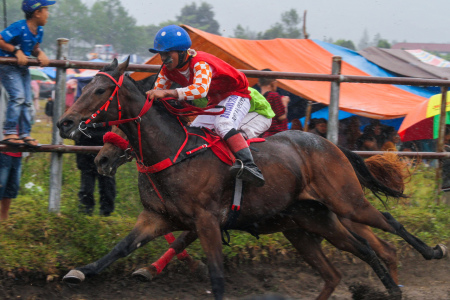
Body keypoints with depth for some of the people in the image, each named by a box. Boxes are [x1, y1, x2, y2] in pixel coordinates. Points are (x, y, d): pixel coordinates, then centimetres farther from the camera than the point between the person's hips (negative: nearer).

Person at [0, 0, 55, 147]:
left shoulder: (39, 30, 2)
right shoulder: (19, 27, -22)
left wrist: (41, 54, -8)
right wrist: (17, 51, -26)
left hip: (23, 67, 8)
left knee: (27, 101, 4)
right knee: (18, 96, -20)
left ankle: (25, 134, 10)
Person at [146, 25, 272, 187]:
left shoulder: (200, 63, -31)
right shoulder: (167, 70, -6)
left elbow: (201, 89, -50)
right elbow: (155, 95, 0)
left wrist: (167, 93, -58)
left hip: (236, 96, -9)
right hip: (215, 101, 9)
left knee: (223, 124, -35)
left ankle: (249, 165, -49)